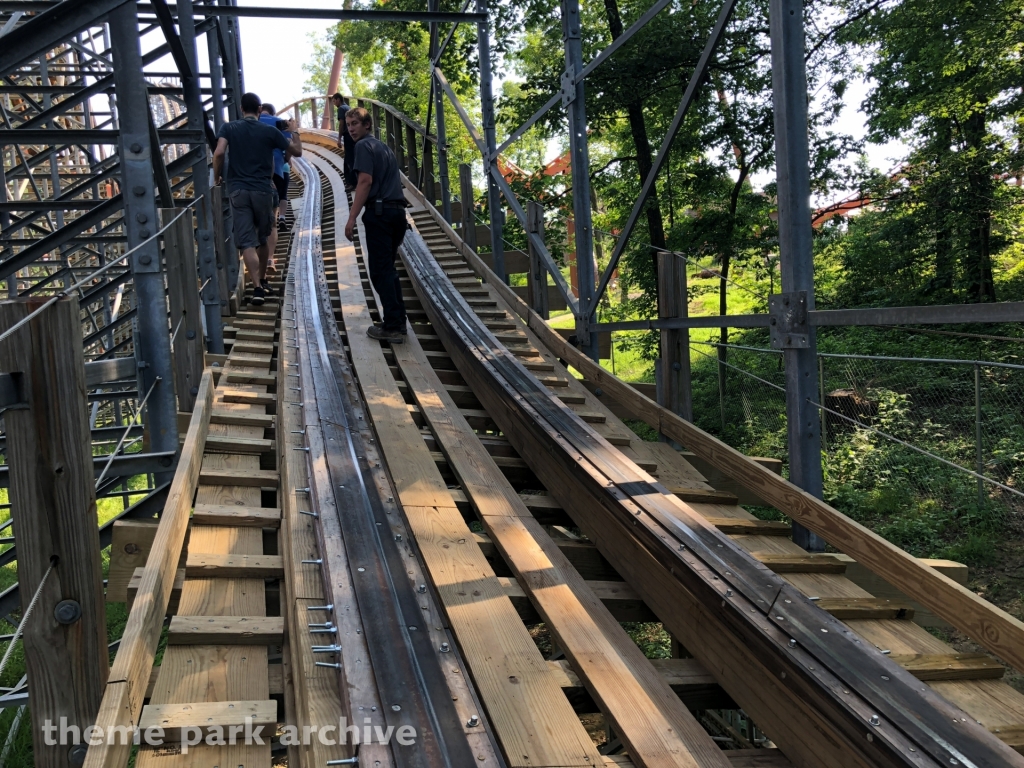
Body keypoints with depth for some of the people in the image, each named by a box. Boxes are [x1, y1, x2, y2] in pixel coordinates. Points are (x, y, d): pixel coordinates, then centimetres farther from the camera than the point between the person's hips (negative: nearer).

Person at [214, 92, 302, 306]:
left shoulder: (229, 128, 2)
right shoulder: (270, 131, 2)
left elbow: (219, 153, -13)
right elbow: (297, 151, 11)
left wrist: (217, 177, 2)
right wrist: (295, 132, 28)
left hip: (238, 190, -1)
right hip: (263, 190, 1)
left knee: (247, 243, -4)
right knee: (263, 238, 19)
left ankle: (257, 287, -16)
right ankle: (263, 280, 33)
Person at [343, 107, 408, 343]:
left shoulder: (364, 146, -2)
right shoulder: (384, 147, 24)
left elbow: (365, 181, -14)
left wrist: (352, 217, -17)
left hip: (379, 212, -8)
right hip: (398, 212, 8)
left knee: (380, 270, -7)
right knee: (388, 268, 15)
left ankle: (392, 327, -10)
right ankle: (398, 321, 14)